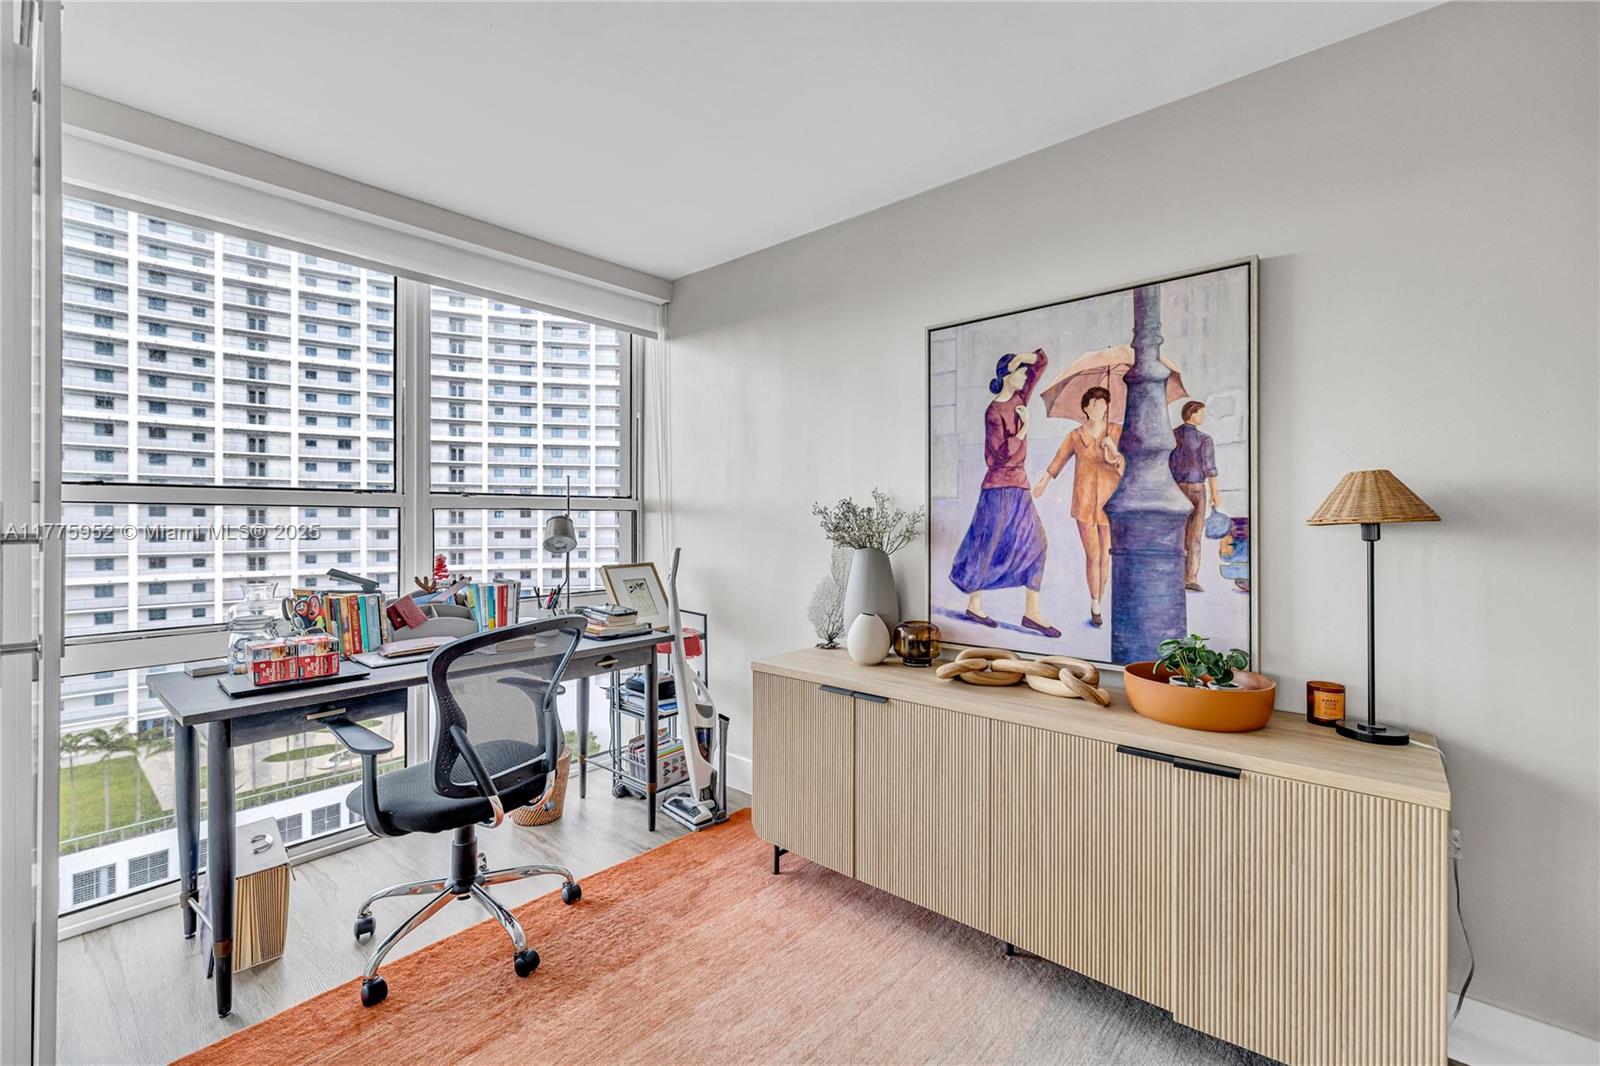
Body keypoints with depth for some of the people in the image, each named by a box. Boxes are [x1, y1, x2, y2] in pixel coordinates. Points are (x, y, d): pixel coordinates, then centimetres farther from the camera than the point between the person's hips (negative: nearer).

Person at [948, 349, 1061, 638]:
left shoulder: (1019, 398, 9)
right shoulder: (993, 412, -12)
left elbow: (1042, 361, 15)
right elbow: (1003, 452, -18)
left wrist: (1023, 356, -2)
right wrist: (1024, 428, -12)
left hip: (1019, 484, 8)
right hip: (1000, 485, -8)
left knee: (1035, 542, 2)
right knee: (989, 545, 0)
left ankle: (1031, 611, 4)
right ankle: (974, 604, 14)